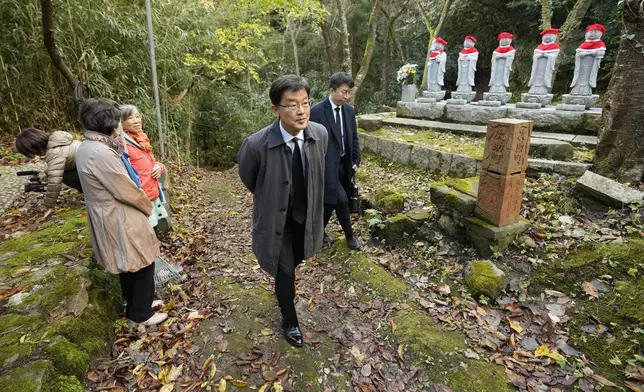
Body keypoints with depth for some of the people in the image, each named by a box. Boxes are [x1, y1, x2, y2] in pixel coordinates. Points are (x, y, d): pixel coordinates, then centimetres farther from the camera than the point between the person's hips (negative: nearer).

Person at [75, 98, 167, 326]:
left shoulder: (86, 147, 5)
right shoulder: (101, 153, -26)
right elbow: (126, 189, -20)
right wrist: (148, 206, -5)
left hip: (108, 216, 10)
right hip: (121, 219, -10)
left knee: (128, 265, 23)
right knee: (142, 265, 7)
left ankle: (135, 305, 40)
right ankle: (142, 313, 23)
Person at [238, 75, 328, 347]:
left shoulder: (320, 134, -16)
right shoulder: (256, 145, -29)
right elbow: (248, 179, -5)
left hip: (306, 216, 4)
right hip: (276, 219, -4)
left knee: (294, 263, 26)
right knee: (285, 273, 10)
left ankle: (282, 283, 61)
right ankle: (290, 322, 37)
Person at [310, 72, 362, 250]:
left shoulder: (349, 110, 5)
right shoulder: (317, 111, -14)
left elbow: (354, 137, 13)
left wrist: (356, 160, 9)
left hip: (344, 164, 6)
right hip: (326, 164, -6)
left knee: (331, 200, 14)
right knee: (341, 199, -8)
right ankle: (350, 235, 14)